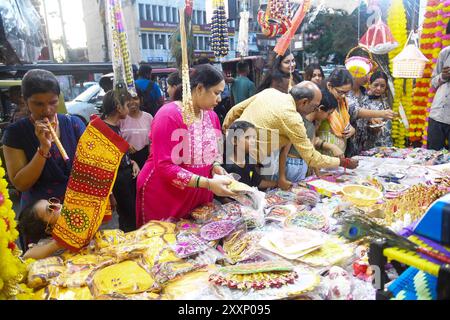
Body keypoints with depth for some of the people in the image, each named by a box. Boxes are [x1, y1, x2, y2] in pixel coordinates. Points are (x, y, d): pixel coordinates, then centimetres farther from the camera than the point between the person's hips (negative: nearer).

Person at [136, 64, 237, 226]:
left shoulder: (211, 115, 3)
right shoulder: (168, 115, -19)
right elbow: (164, 166, -23)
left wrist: (216, 166, -7)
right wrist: (208, 184, -28)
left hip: (199, 197, 6)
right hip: (164, 199, -6)